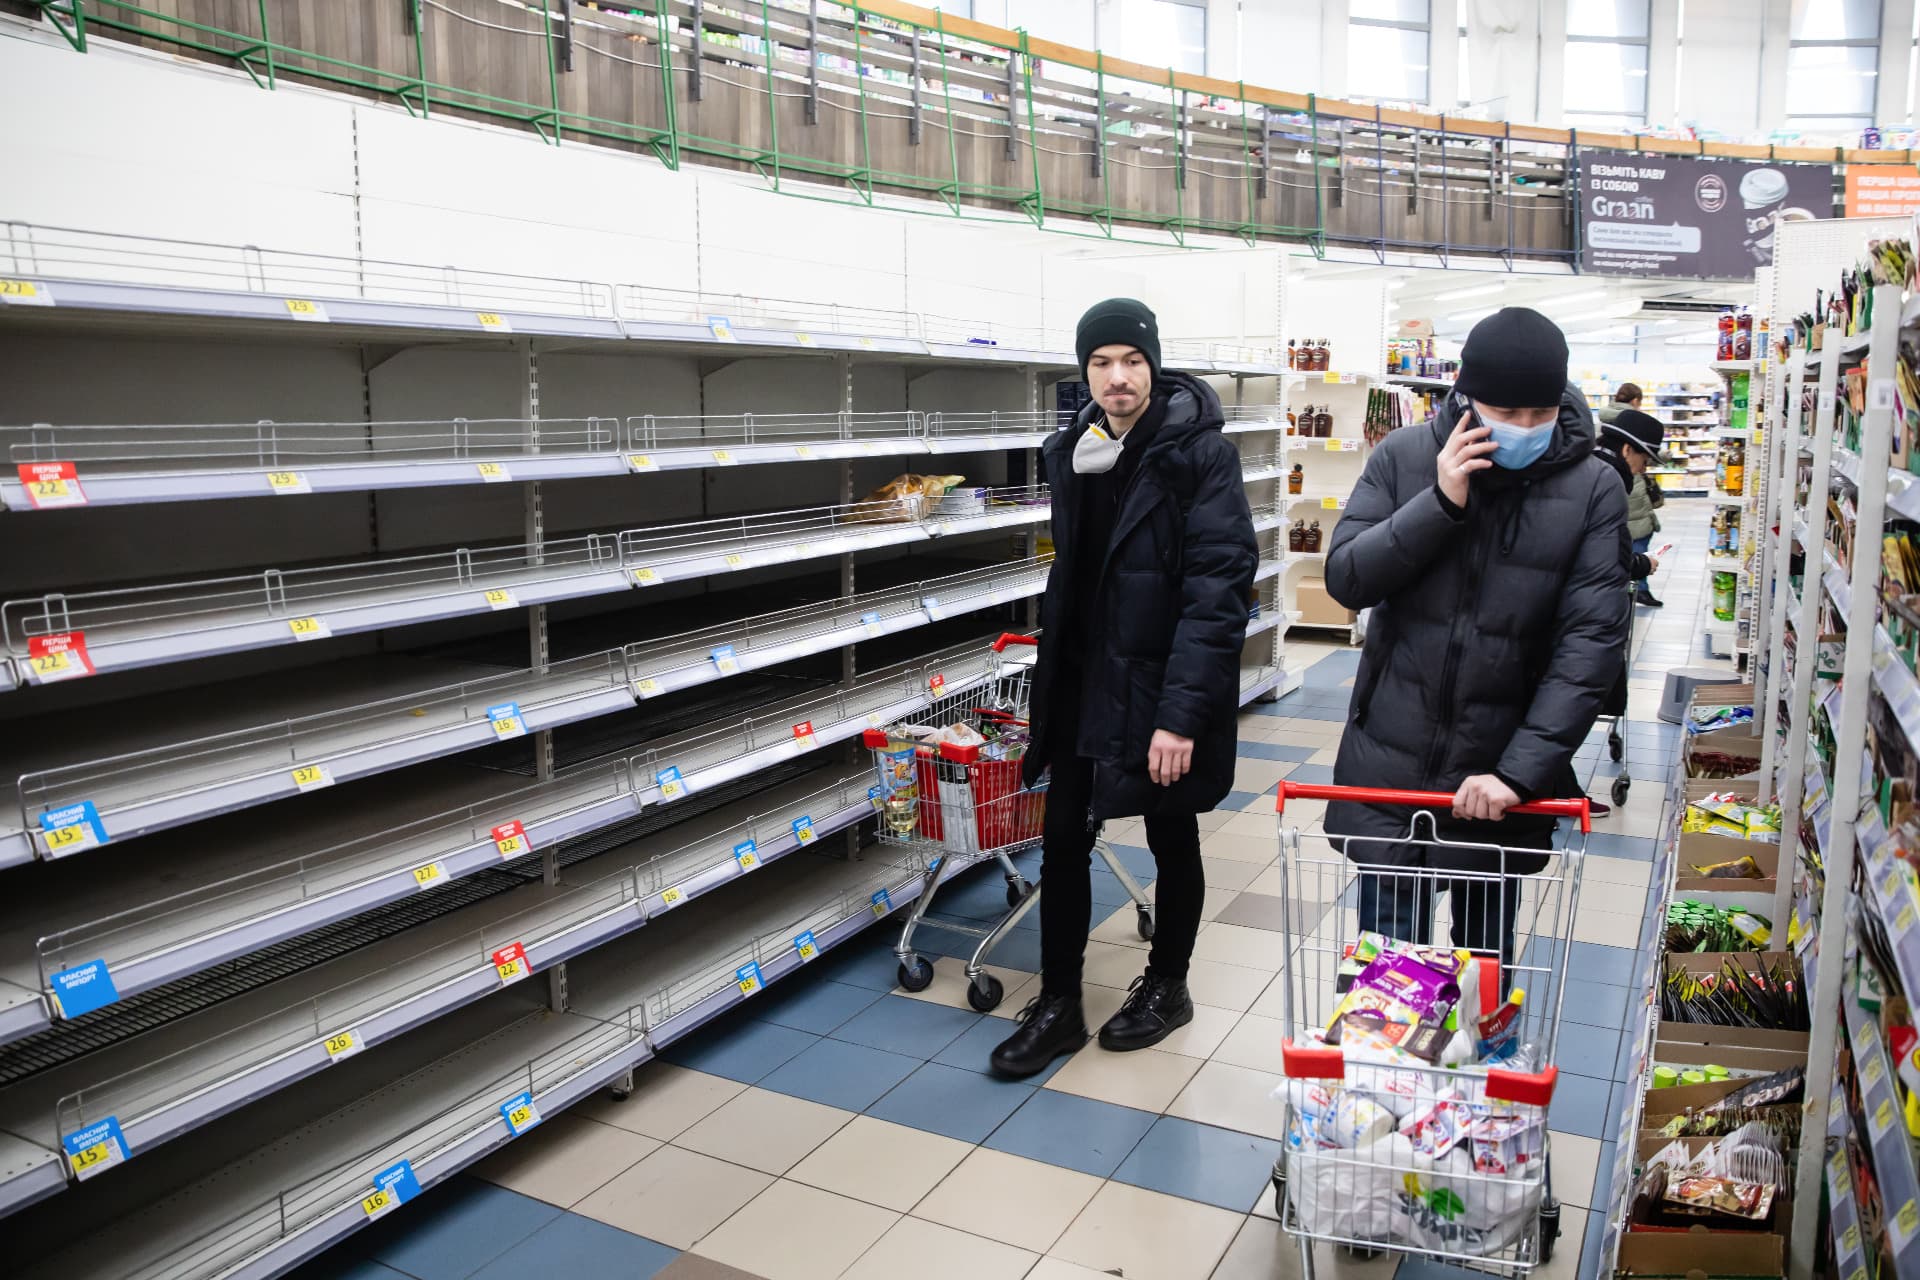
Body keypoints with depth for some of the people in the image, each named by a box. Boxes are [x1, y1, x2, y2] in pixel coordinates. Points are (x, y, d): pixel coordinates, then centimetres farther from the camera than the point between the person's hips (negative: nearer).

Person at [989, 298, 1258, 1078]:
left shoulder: (1201, 454, -14)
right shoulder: (1075, 453, 5)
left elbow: (1218, 587, -20)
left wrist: (1182, 712, -25)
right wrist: (1051, 675, 13)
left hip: (1163, 687, -5)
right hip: (1083, 682, 6)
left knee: (1172, 841, 13)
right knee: (1062, 840, 8)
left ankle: (1167, 986, 34)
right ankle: (1058, 1005, 22)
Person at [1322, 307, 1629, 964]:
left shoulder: (1593, 488, -7)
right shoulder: (1403, 457, -3)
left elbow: (1593, 639, -12)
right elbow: (1345, 578, -7)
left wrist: (1521, 768, -19)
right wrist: (1441, 502, -19)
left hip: (1499, 781, 0)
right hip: (1391, 764, 0)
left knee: (1486, 955, 17)